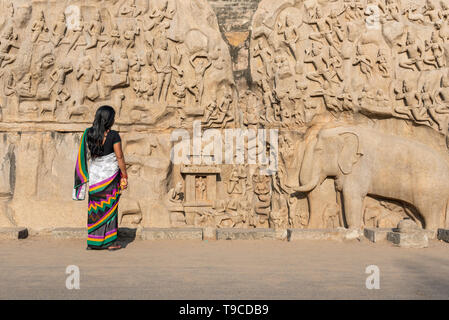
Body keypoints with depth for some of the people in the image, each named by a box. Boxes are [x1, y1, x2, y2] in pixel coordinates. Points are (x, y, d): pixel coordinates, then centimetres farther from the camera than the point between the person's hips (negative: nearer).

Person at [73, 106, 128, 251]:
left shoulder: (88, 134, 0)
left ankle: (93, 242, 12)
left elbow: (85, 156, 3)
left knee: (94, 208, 11)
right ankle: (110, 242, 9)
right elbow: (119, 157, -11)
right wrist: (124, 176, -2)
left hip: (94, 175, 4)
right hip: (110, 175, -4)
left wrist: (85, 177, 10)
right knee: (109, 207, 5)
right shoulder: (113, 135, -13)